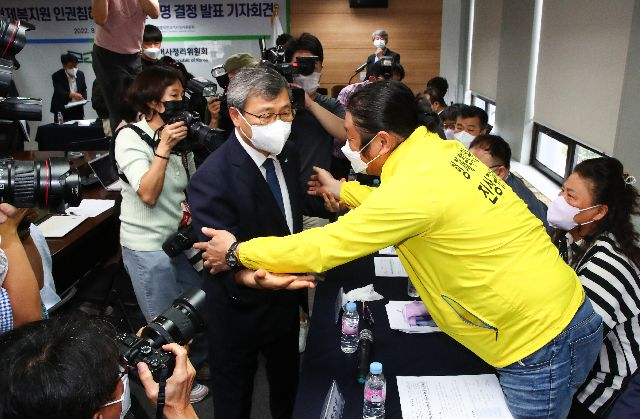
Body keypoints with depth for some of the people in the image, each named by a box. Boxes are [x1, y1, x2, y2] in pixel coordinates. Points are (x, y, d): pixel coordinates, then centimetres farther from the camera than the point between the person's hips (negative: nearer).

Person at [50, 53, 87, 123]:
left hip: (77, 110, 4)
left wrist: (83, 99, -9)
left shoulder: (80, 74, 6)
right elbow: (59, 92, -21)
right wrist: (72, 95, -39)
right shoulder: (57, 76, -8)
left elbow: (84, 90, 13)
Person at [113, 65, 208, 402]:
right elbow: (148, 194, -24)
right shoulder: (130, 138, -13)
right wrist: (164, 147, -26)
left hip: (182, 239, 6)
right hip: (149, 247, -6)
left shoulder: (177, 134, 6)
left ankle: (199, 362, 42)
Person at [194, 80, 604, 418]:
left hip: (541, 347, -8)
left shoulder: (416, 185, -27)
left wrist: (237, 251, -7)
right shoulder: (442, 150, -1)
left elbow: (320, 248, -20)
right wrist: (342, 191, 21)